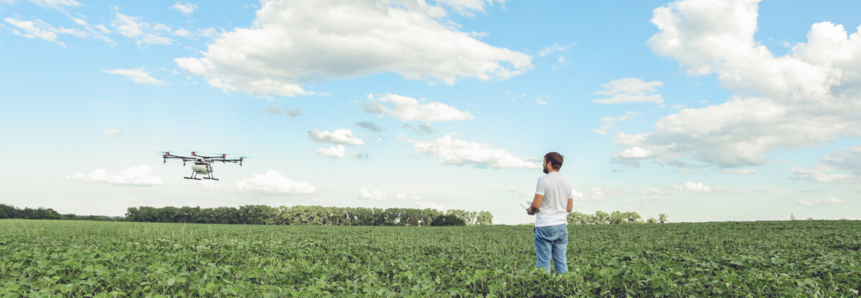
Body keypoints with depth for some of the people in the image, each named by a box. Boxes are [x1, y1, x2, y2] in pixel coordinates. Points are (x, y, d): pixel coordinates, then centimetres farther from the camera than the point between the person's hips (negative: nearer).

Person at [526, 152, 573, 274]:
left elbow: (536, 205, -15)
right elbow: (569, 207, 14)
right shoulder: (567, 182, 10)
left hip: (545, 227, -6)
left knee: (543, 264, -2)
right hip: (561, 226, 6)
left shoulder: (543, 180, -11)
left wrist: (530, 210, 5)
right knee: (561, 263, 9)